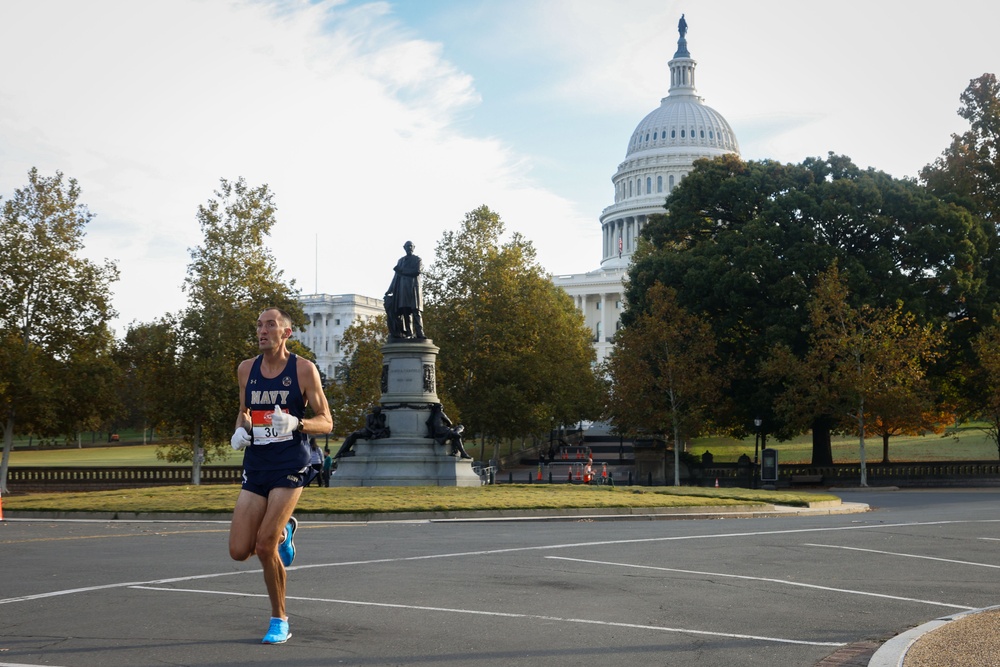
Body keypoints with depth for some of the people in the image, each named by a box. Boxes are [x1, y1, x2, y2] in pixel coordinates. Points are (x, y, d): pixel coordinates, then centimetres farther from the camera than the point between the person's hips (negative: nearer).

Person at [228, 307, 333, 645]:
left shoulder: (304, 369, -4)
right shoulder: (246, 369, 8)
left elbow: (326, 422, -2)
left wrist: (295, 424, -22)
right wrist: (241, 430, 1)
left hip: (290, 465, -4)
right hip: (255, 465, 5)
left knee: (265, 547, -13)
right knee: (239, 551, -4)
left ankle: (280, 621, 7)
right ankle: (283, 531, 30)